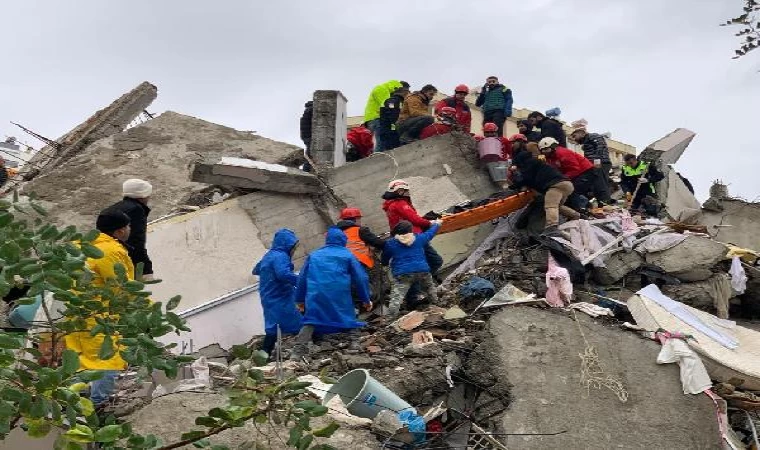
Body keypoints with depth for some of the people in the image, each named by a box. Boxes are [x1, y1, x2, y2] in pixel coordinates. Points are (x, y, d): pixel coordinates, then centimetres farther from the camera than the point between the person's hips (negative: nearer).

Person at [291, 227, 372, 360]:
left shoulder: (314, 255, 18)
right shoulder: (347, 255, 11)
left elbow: (302, 278, 18)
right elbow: (360, 278, 9)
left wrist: (300, 299, 23)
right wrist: (366, 299, 16)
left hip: (315, 296, 2)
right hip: (340, 296, -2)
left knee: (310, 322, 5)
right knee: (349, 318, 16)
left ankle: (298, 351, -4)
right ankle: (354, 342, 6)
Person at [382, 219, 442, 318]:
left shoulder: (390, 243, 9)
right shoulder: (419, 238, 14)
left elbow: (384, 261, 19)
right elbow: (431, 231, 33)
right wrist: (436, 224, 54)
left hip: (402, 274, -2)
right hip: (422, 270, 3)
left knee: (396, 297, -8)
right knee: (430, 287, 30)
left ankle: (390, 318, -19)